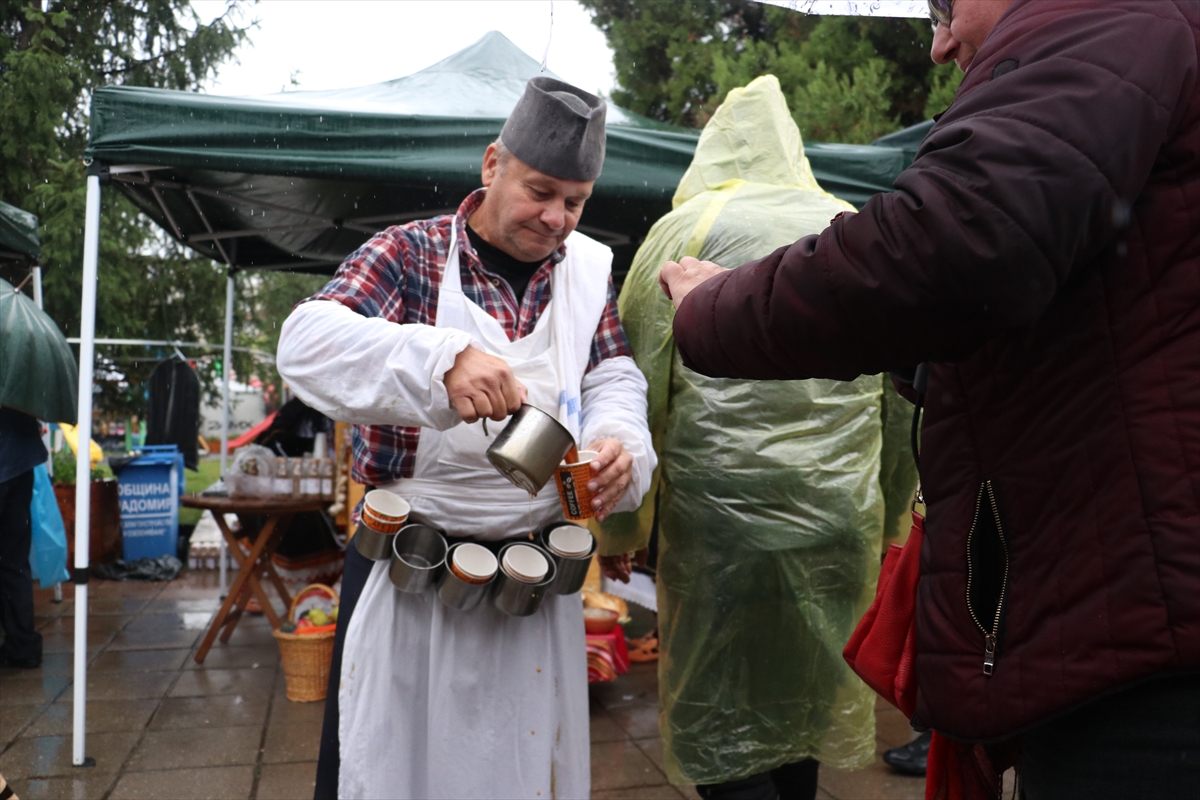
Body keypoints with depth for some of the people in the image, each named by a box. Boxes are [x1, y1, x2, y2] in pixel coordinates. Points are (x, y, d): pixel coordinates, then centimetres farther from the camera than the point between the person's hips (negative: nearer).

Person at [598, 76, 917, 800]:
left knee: (722, 737, 6)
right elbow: (907, 395, 12)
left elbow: (636, 387, -3)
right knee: (804, 706, 20)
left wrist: (619, 528, 4)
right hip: (842, 517, 5)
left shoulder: (686, 230, 0)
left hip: (723, 515, -4)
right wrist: (890, 515, 21)